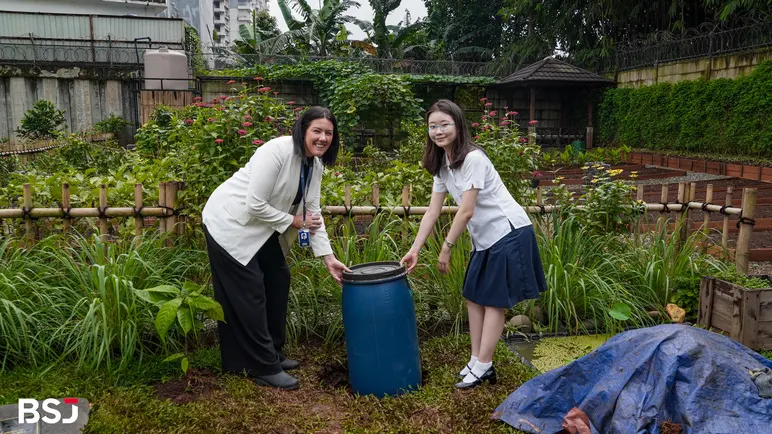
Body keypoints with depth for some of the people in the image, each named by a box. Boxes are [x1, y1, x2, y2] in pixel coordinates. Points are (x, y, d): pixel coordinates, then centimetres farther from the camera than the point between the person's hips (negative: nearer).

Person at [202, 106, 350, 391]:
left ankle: (272, 354, 26)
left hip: (261, 228, 9)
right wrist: (295, 222, -16)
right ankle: (265, 368, 6)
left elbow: (313, 213, 0)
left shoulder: (315, 164, -1)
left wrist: (328, 257, -7)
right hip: (231, 224, -9)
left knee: (278, 281, 11)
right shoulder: (277, 151, -26)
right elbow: (255, 206, -27)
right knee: (248, 295, -5)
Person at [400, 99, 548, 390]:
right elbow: (432, 212, 4)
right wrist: (414, 250, -2)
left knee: (494, 300, -1)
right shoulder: (442, 165, 5)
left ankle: (483, 366, 9)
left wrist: (446, 249, -15)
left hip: (508, 232, -8)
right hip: (484, 237, 9)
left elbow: (466, 211, -22)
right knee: (474, 297, 10)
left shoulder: (473, 158, -20)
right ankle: (477, 361, 21)